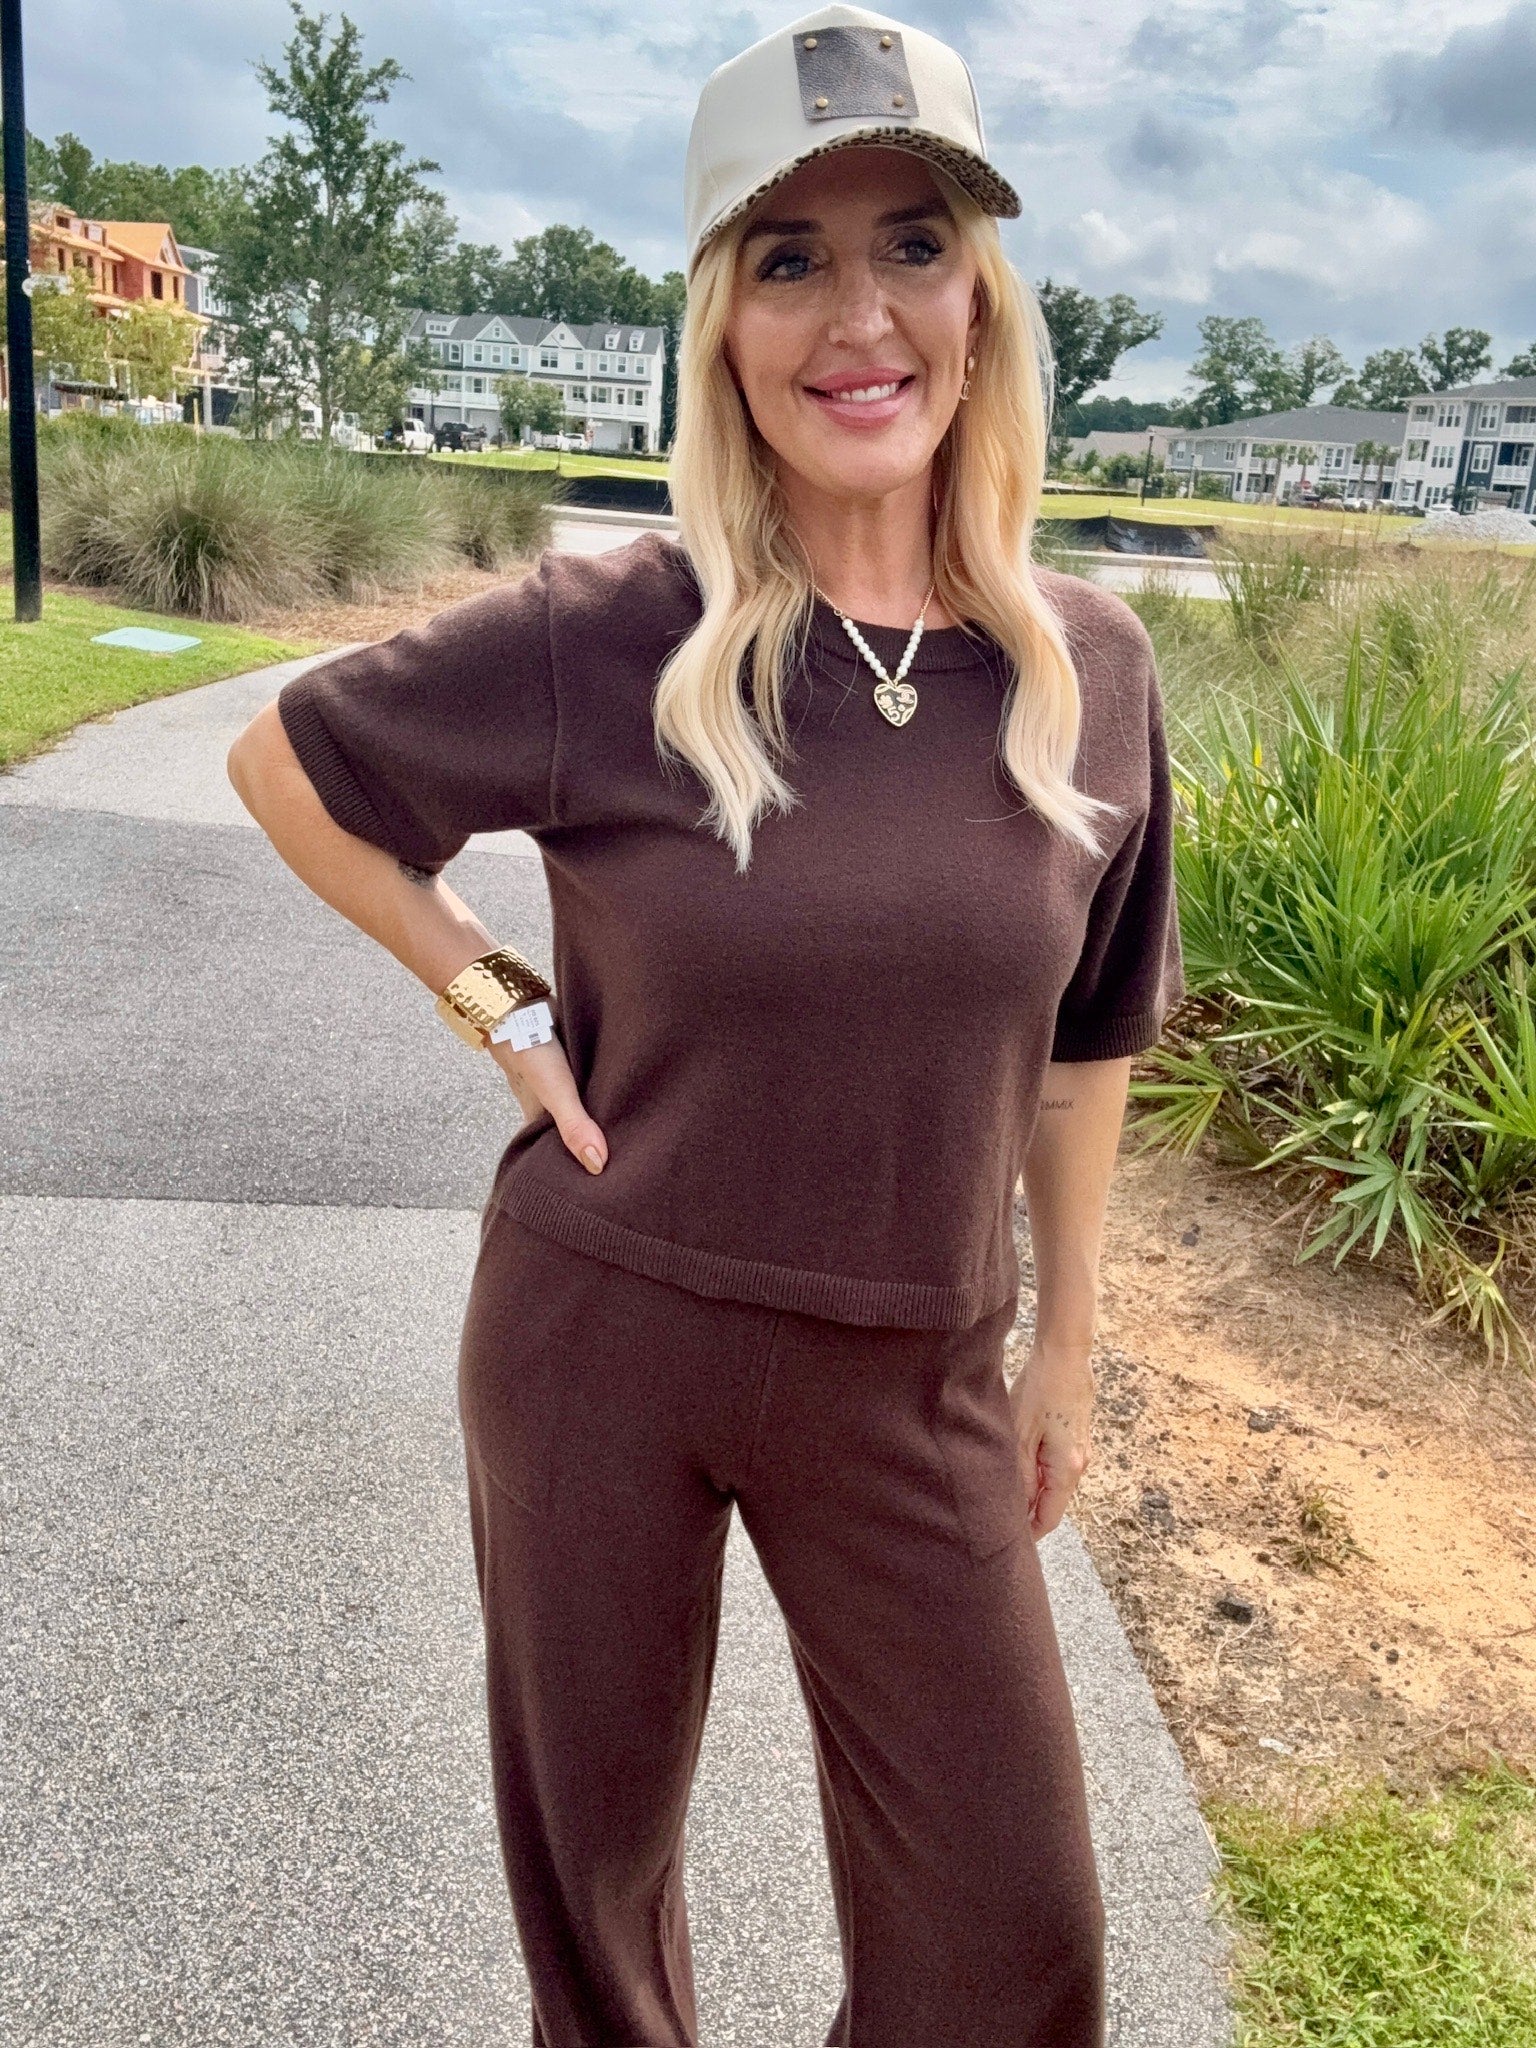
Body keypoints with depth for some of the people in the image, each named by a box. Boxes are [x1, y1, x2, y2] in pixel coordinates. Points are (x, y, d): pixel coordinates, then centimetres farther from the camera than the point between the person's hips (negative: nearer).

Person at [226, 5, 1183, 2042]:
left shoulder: (1093, 668, -5)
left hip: (911, 1380, 2)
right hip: (598, 1335, -1)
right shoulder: (602, 641, -14)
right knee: (594, 1848, 20)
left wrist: (1068, 1342, 11)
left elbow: (1079, 1041, 6)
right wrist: (495, 1004, -7)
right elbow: (285, 758, 1)